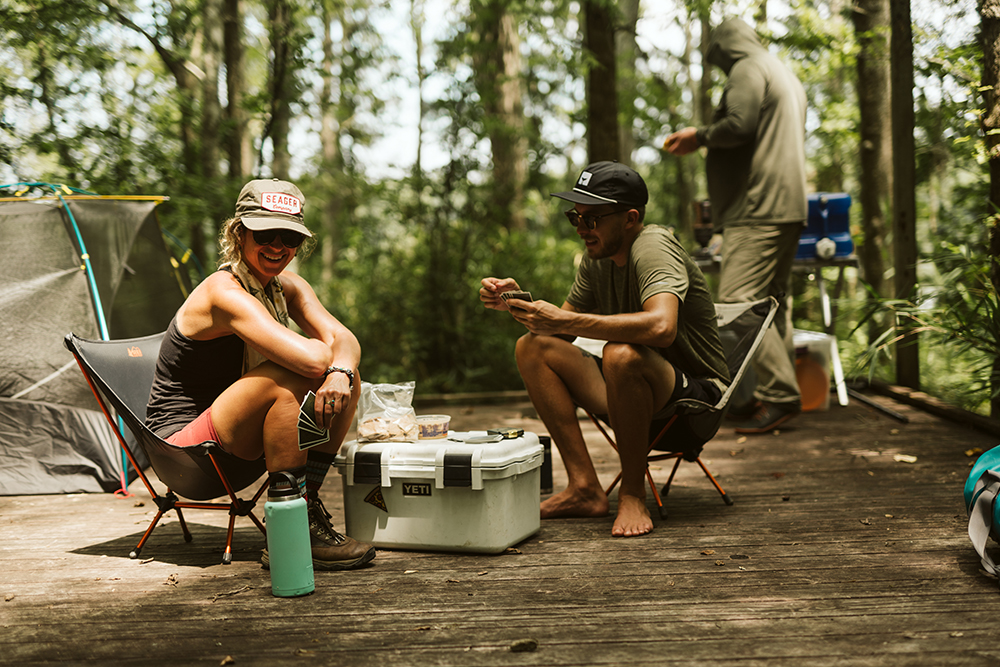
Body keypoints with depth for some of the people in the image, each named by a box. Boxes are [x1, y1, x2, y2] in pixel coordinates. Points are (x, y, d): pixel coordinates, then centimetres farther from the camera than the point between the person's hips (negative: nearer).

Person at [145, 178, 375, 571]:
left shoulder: (288, 287, 2)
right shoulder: (224, 292, -24)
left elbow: (343, 339, -11)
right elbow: (311, 358, -36)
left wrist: (341, 372, -33)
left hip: (237, 443, 8)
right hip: (182, 440, -8)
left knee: (344, 380, -7)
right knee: (290, 377, -30)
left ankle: (308, 500, -4)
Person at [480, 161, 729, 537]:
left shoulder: (653, 246, -19)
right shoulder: (597, 260, 6)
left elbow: (660, 326, -38)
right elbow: (561, 331, 13)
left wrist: (564, 320, -35)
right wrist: (516, 301, -7)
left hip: (697, 394, -8)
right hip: (637, 394, 8)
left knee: (621, 353, -38)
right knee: (532, 348, -4)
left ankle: (633, 495, -18)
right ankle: (584, 488, -8)